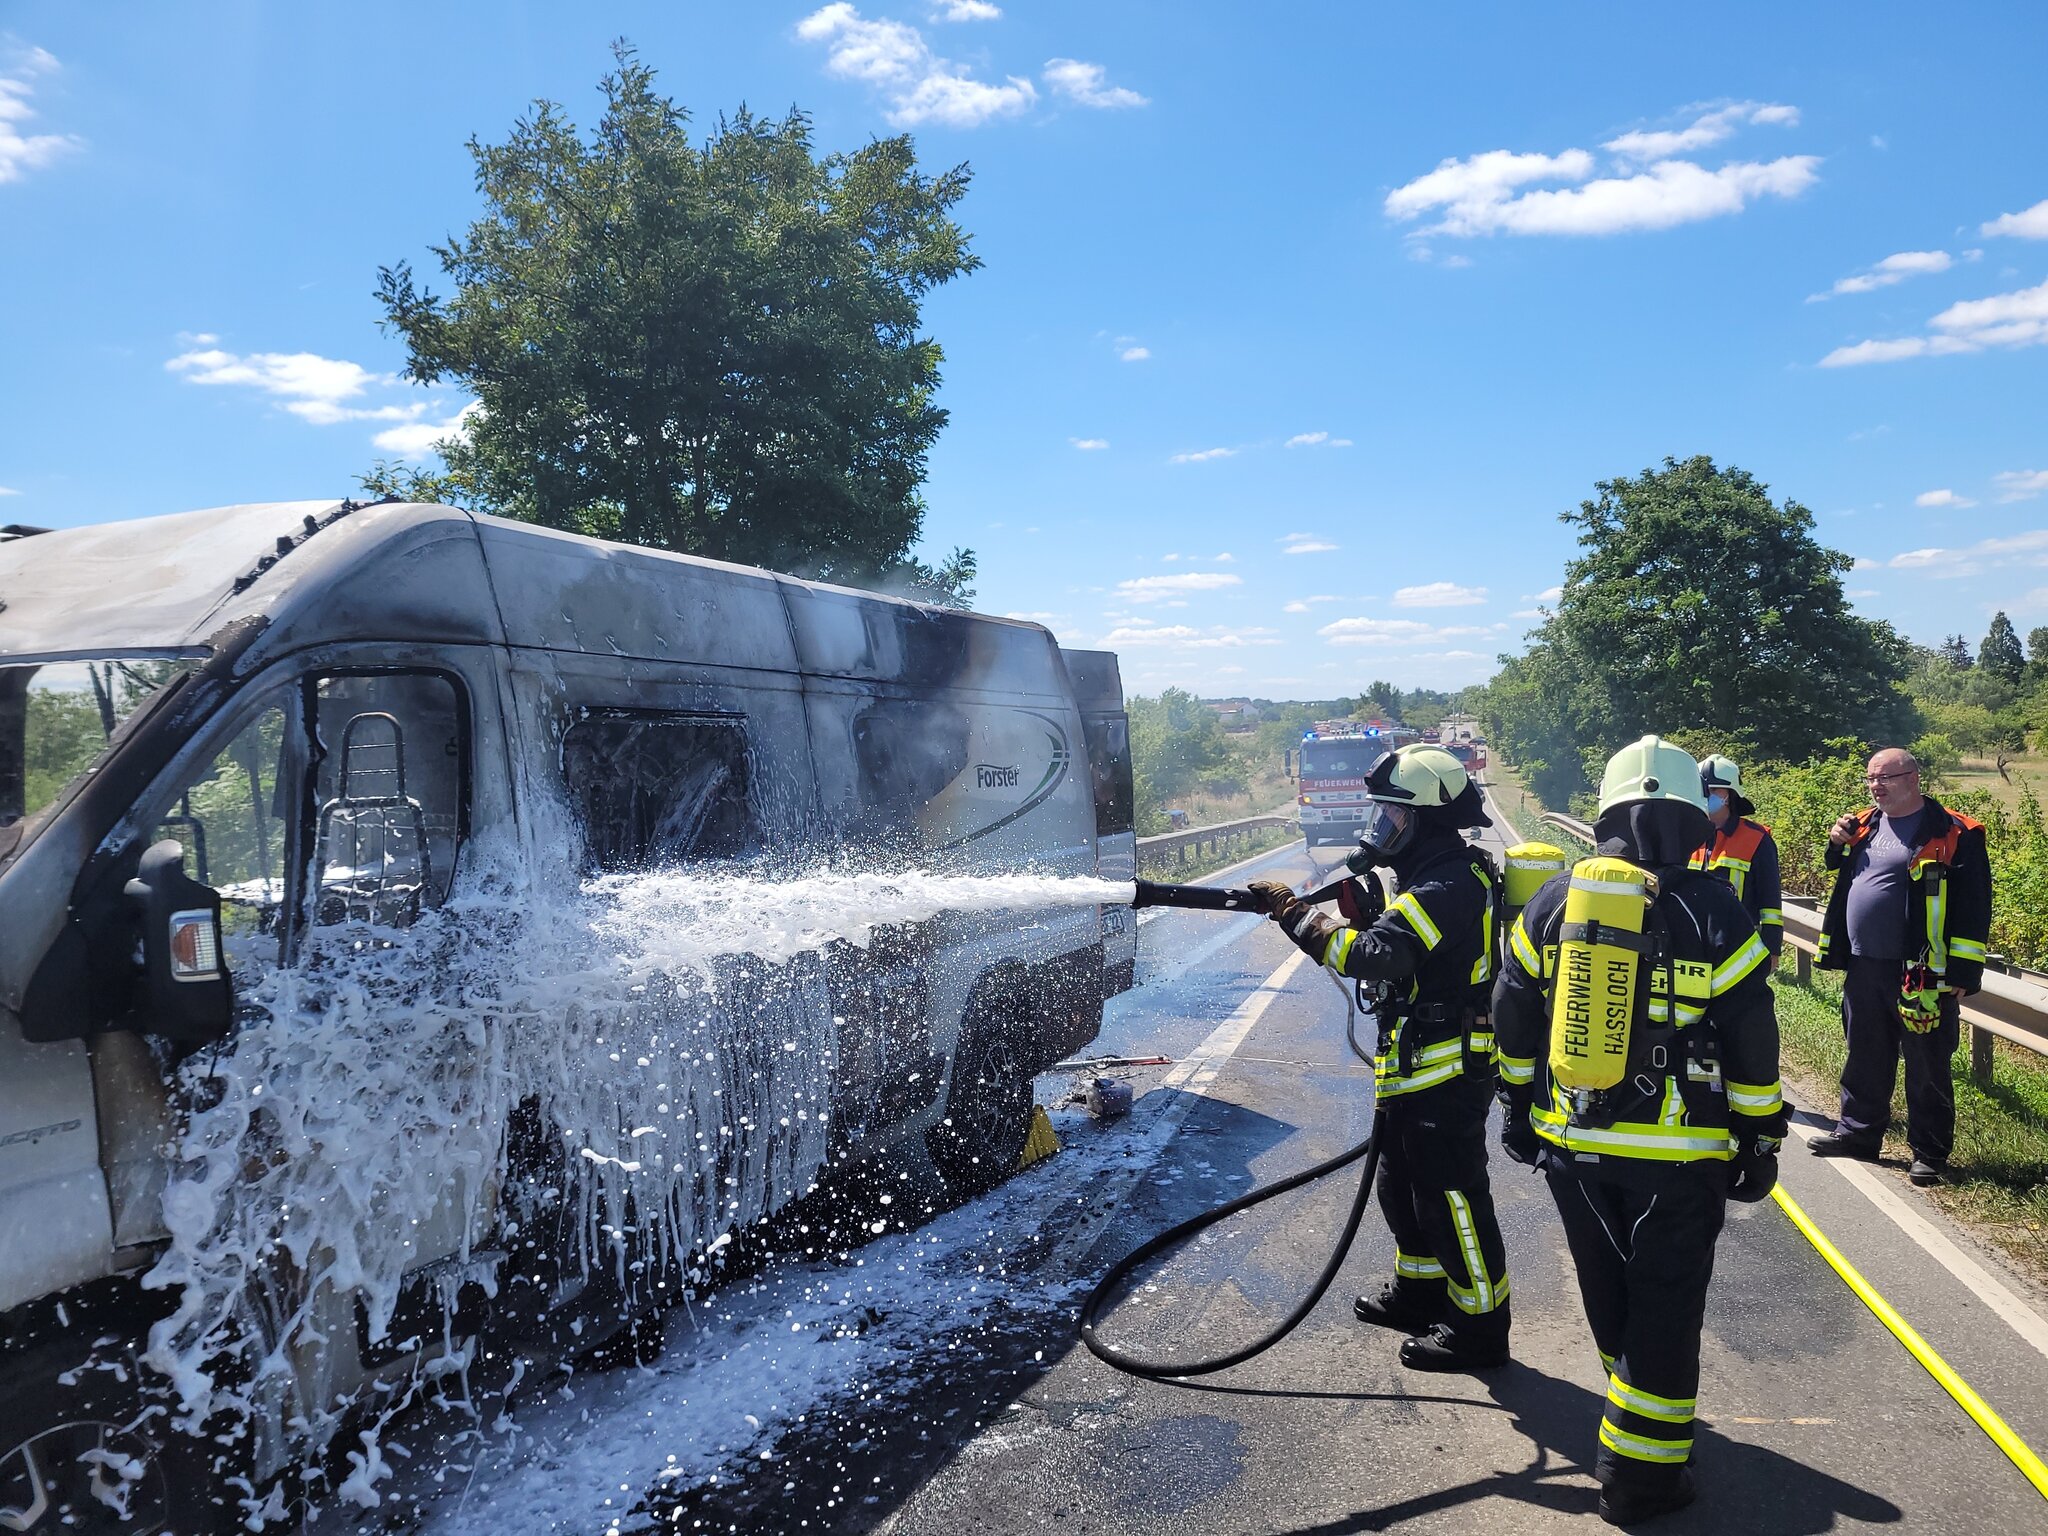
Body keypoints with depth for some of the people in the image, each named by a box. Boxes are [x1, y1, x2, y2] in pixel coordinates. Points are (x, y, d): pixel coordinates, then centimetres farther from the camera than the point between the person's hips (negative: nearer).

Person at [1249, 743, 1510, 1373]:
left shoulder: (1448, 887, -23)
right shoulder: (1436, 875, 12)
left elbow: (1371, 957, -34)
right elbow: (1395, 951, 15)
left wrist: (1292, 912, -28)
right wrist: (1361, 909, -1)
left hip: (1447, 1076, -11)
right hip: (1417, 1071, 11)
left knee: (1452, 1198, 1)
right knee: (1402, 1188, 23)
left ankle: (1479, 1329, 14)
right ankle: (1418, 1292, 40)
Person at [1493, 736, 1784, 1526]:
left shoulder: (1554, 900, -2)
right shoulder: (1712, 913, -12)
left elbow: (1514, 1018, 5)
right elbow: (1752, 1045, -7)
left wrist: (1519, 1108, 17)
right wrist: (1761, 1141, 5)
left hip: (1570, 1142, 4)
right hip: (1678, 1156, -3)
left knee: (1608, 1294, 21)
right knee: (1666, 1305, 9)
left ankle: (1643, 1410, 40)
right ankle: (1641, 1469, 14)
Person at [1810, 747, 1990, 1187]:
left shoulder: (1955, 834, -10)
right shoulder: (1864, 825, 9)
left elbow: (1973, 907, -12)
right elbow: (1841, 873, 26)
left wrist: (1961, 972, -15)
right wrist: (1839, 844, 5)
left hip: (1919, 977, -6)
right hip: (1863, 969, 6)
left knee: (1927, 1068, 4)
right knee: (1865, 1058, 17)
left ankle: (1930, 1153, 15)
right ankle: (1857, 1131, 29)